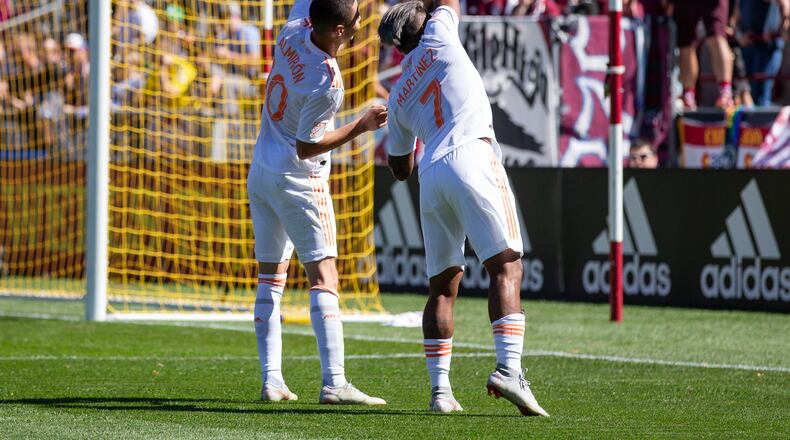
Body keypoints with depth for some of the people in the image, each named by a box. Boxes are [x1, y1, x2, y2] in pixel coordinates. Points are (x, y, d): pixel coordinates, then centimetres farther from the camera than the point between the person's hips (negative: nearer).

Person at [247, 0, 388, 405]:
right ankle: (334, 382, -17)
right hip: (299, 179, -8)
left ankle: (271, 380, 5)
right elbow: (307, 147, -17)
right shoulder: (327, 86, -25)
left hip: (260, 172, 8)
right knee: (323, 277, -8)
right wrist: (361, 126, -13)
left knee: (270, 279, 10)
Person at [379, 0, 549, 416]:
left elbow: (400, 168, 32)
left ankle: (440, 389, 3)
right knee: (506, 267, -12)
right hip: (472, 158, -5)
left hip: (431, 176, 5)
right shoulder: (438, 38, 13)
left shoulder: (399, 97, 25)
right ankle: (508, 369, -29)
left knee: (442, 284, 12)